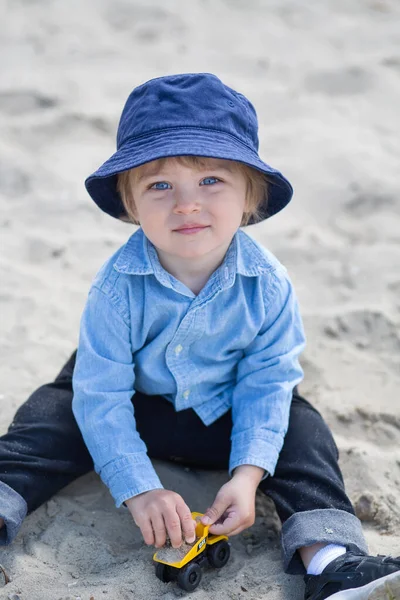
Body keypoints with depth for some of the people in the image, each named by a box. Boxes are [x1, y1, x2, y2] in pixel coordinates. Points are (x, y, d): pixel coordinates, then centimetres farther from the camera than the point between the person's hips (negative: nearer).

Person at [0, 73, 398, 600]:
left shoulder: (268, 284, -24)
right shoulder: (118, 286, -29)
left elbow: (266, 383, -16)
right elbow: (102, 395, -25)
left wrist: (247, 474, -28)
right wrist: (139, 489, -31)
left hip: (223, 414, 1)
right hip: (134, 399, 0)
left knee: (301, 432, -17)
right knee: (56, 417, -18)